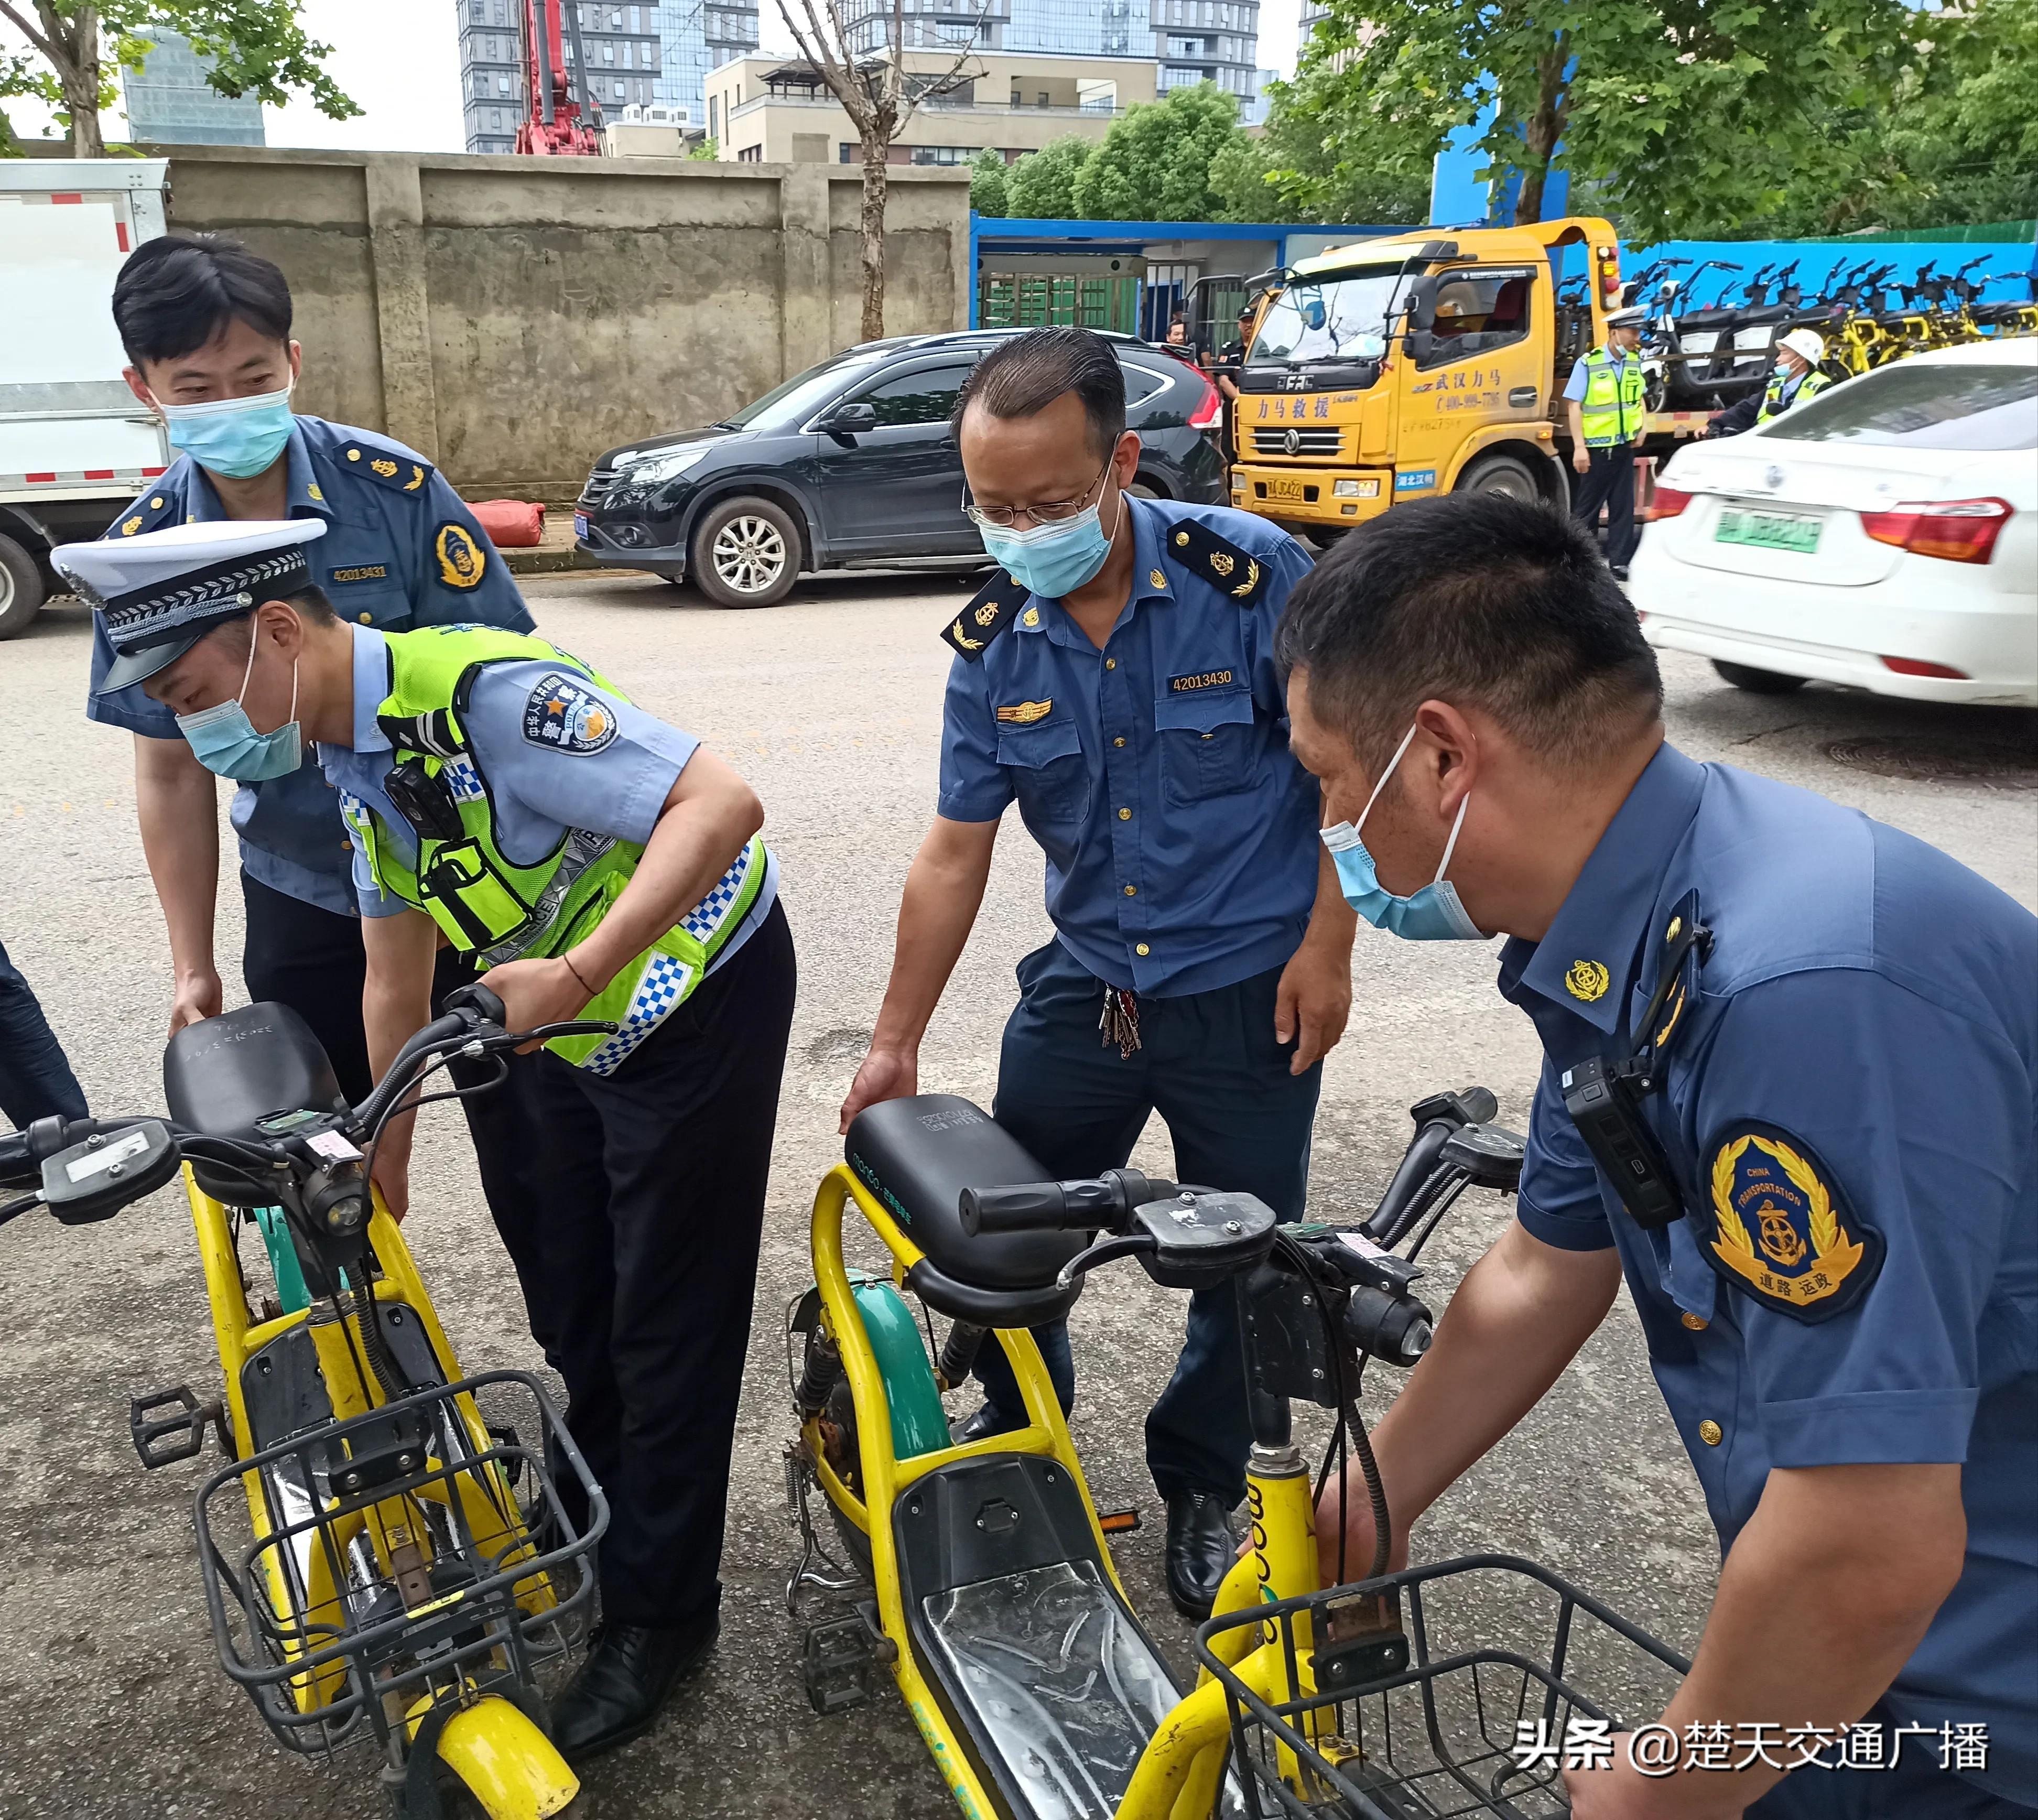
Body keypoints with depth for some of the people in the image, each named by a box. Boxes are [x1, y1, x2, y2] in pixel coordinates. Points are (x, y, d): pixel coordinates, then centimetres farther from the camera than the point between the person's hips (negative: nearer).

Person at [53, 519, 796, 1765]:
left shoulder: (481, 693, -29)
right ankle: (595, 1535, 44)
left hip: (698, 997, -8)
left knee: (666, 1324, 3)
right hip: (568, 1029, 9)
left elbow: (722, 802, -35)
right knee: (571, 1308, 20)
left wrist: (578, 972, -40)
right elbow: (399, 980, 9)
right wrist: (384, 1160, 14)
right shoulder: (352, 759, 0)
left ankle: (661, 1611, 22)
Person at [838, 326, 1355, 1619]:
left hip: (1248, 996, -3)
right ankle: (1017, 1430, 41)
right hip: (1084, 990, 4)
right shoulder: (992, 645, -5)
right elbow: (955, 853, 0)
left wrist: (1327, 945, -10)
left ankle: (1202, 1489, 35)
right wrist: (895, 1048, 2)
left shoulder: (1250, 576, -17)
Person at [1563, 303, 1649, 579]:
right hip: (1596, 447, -5)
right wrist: (1579, 447, -17)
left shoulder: (1634, 362, 6)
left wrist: (1641, 427, 6)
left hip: (1624, 447, 5)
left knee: (1623, 507, 6)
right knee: (1586, 509, 2)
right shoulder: (1588, 364, -12)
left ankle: (1620, 561, 12)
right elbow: (1574, 406, -12)